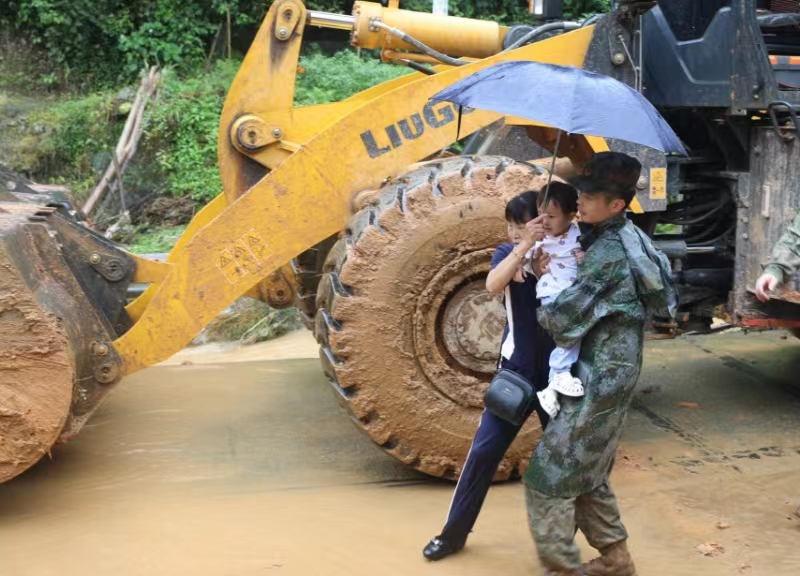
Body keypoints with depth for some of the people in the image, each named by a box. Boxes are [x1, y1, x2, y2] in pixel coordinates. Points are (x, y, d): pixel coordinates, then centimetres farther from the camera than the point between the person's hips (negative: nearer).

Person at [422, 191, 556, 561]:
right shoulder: (508, 252, -1)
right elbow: (493, 285, -21)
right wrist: (524, 247, -29)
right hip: (516, 366, 1)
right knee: (485, 448, 1)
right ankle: (455, 532, 13)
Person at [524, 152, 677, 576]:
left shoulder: (606, 255, -23)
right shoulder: (629, 236, 6)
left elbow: (562, 320, -22)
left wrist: (538, 311, -2)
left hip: (599, 379, -10)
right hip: (615, 373, 10)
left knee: (549, 477, -4)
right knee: (587, 475, 20)